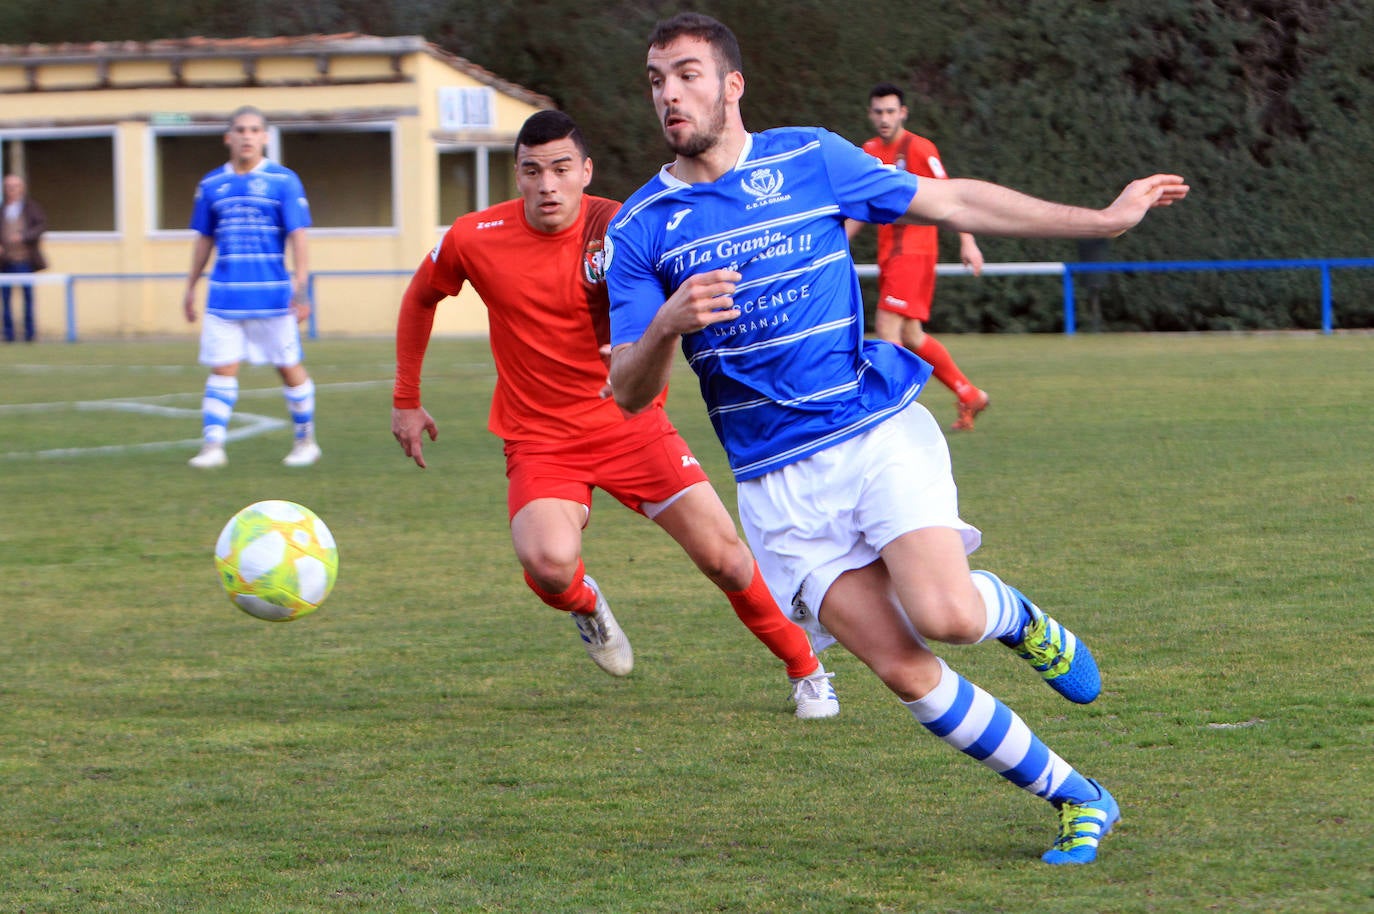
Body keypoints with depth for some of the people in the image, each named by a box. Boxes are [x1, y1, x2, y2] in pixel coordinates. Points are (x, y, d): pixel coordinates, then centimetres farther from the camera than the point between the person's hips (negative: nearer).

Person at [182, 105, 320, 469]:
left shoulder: (283, 181, -2)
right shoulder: (211, 185, 8)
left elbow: (297, 237, -5)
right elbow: (204, 239, 18)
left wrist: (301, 288, -13)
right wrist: (191, 287, 18)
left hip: (273, 295, -2)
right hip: (224, 296, 2)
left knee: (289, 367, 6)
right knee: (222, 369, -4)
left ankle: (305, 440, 20)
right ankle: (212, 445, -4)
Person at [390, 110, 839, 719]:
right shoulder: (475, 240, -8)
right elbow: (420, 298, 12)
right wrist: (406, 401, 15)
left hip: (630, 423, 0)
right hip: (539, 436, 0)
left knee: (725, 558, -4)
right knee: (549, 564, -28)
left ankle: (805, 671, 22)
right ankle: (586, 606, 11)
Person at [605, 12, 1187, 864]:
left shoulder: (811, 158, 2)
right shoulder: (640, 229, 2)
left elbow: (952, 202, 9)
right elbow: (629, 392, -1)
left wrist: (1103, 219, 8)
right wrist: (669, 323, -23)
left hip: (878, 433, -1)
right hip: (776, 481, 1)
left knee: (945, 617, -25)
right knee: (904, 670, -10)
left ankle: (1010, 612, 12)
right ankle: (1078, 800, 5)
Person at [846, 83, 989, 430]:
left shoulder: (919, 149, -8)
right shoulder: (869, 152, 13)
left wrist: (967, 242, -12)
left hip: (914, 251, -8)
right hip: (888, 254, 8)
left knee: (887, 328, -17)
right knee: (910, 337, 9)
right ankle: (970, 396, 23)